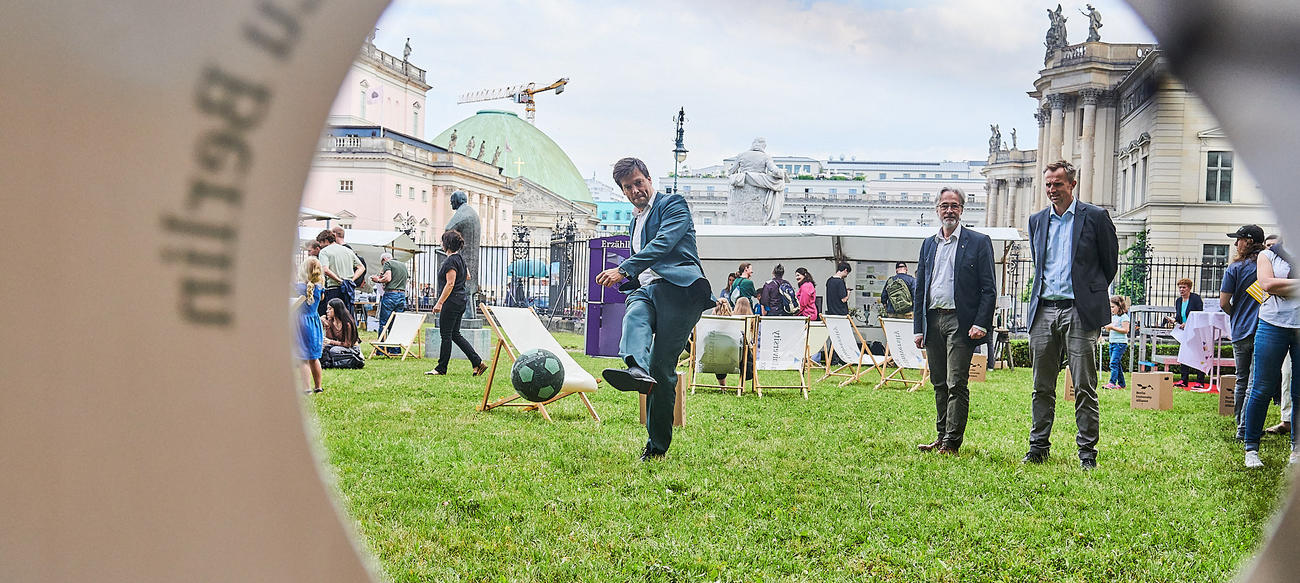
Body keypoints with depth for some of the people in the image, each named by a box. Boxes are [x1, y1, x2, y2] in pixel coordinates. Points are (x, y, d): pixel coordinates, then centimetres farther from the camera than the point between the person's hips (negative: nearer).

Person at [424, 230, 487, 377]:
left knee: (446, 335, -1)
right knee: (455, 334, 12)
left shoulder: (451, 261, -15)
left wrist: (440, 303, -19)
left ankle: (441, 368, 7)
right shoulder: (460, 259, 13)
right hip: (461, 301, 10)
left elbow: (450, 284, -20)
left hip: (452, 302, -10)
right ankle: (478, 362, 6)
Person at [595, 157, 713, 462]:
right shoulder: (635, 220, 32)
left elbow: (663, 244, -10)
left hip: (678, 288, -6)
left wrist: (624, 269, -19)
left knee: (662, 367, -14)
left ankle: (657, 444, -6)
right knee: (634, 317, -33)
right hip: (645, 289, 6)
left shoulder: (673, 204, 8)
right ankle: (637, 370, -64)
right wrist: (628, 279, 24)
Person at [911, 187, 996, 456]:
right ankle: (941, 437, 18)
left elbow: (989, 289, -3)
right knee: (939, 384, 10)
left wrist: (981, 324, -13)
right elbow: (920, 289, 17)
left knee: (956, 384, -7)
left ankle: (952, 442, -4)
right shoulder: (928, 244, 16)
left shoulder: (979, 242, 2)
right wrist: (918, 328, 10)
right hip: (933, 321, 5)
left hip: (960, 322, -5)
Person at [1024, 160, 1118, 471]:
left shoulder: (1095, 217, 0)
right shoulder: (1037, 220, 14)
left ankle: (1087, 451, 4)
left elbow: (1110, 263, 7)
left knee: (1084, 387, -3)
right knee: (1042, 386, 8)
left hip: (1079, 311, -4)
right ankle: (1038, 446, 16)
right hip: (1044, 311, 4)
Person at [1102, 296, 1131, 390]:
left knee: (1114, 362, -15)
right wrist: (1106, 327, 3)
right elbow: (1110, 330, 25)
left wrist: (1112, 327, -19)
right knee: (1117, 364, 10)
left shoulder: (1124, 317, -9)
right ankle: (1121, 383, 16)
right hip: (1112, 342, 9)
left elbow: (1125, 330, -17)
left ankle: (1112, 383, -19)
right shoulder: (1113, 316, 17)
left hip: (1120, 343, -9)